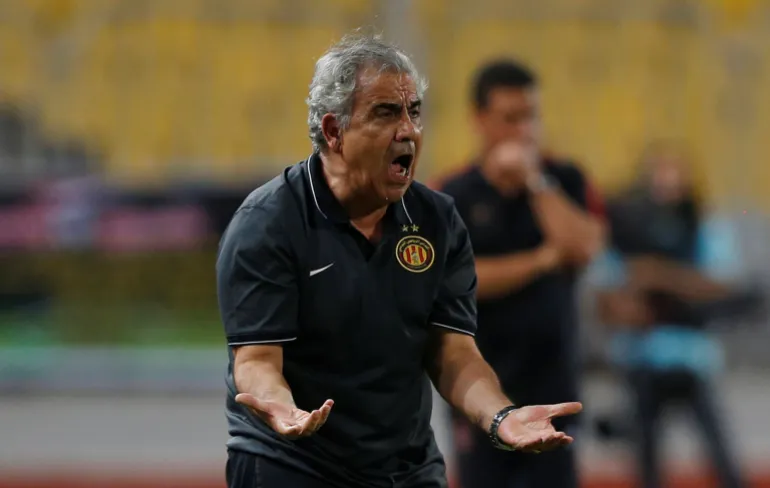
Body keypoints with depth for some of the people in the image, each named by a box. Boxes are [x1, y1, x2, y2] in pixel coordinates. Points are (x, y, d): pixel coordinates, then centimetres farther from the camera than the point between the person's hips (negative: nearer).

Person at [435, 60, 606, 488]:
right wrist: (542, 259, -14)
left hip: (552, 387, 1)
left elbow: (583, 246, -14)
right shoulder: (453, 197, -2)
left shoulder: (566, 183, 4)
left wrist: (534, 181, -14)